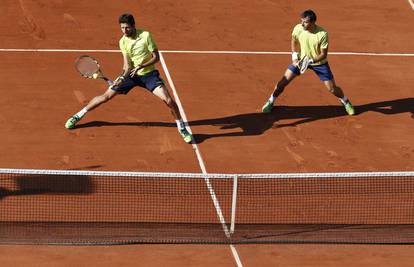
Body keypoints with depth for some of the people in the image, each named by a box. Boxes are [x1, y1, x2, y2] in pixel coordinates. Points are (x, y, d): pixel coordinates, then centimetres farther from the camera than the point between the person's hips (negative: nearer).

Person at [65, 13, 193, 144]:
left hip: (148, 73, -2)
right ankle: (78, 116, 16)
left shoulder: (146, 35, -18)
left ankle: (182, 128, 4)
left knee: (168, 100, -18)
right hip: (131, 74, 2)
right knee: (106, 96, 0)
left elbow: (156, 57, -14)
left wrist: (140, 66, -27)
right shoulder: (123, 42, -9)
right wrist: (122, 78, -30)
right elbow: (127, 65, -10)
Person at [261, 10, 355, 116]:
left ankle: (345, 102, 32)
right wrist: (294, 57, -6)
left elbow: (323, 54, -22)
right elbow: (294, 41, 2)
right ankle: (271, 101, 19)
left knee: (332, 88, 1)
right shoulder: (298, 29, -22)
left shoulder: (322, 34, -32)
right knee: (283, 81, -5)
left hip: (319, 62, -2)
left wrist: (311, 61, -36)